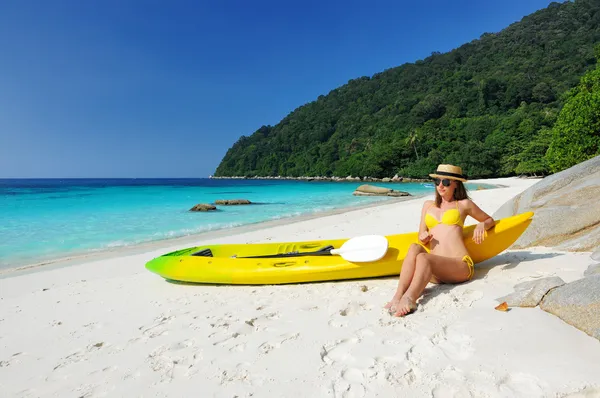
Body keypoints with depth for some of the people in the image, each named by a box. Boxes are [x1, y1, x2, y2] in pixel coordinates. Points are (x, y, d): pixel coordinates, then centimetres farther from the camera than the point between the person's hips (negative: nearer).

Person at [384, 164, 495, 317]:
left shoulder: (464, 204, 17)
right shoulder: (428, 205, 25)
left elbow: (490, 220, 28)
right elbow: (421, 235, 24)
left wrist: (481, 225, 3)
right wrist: (423, 238, -2)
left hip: (460, 266, -3)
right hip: (434, 272, 3)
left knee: (423, 258, -34)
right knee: (414, 248, -31)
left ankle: (409, 299, -54)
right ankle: (398, 296, -44)